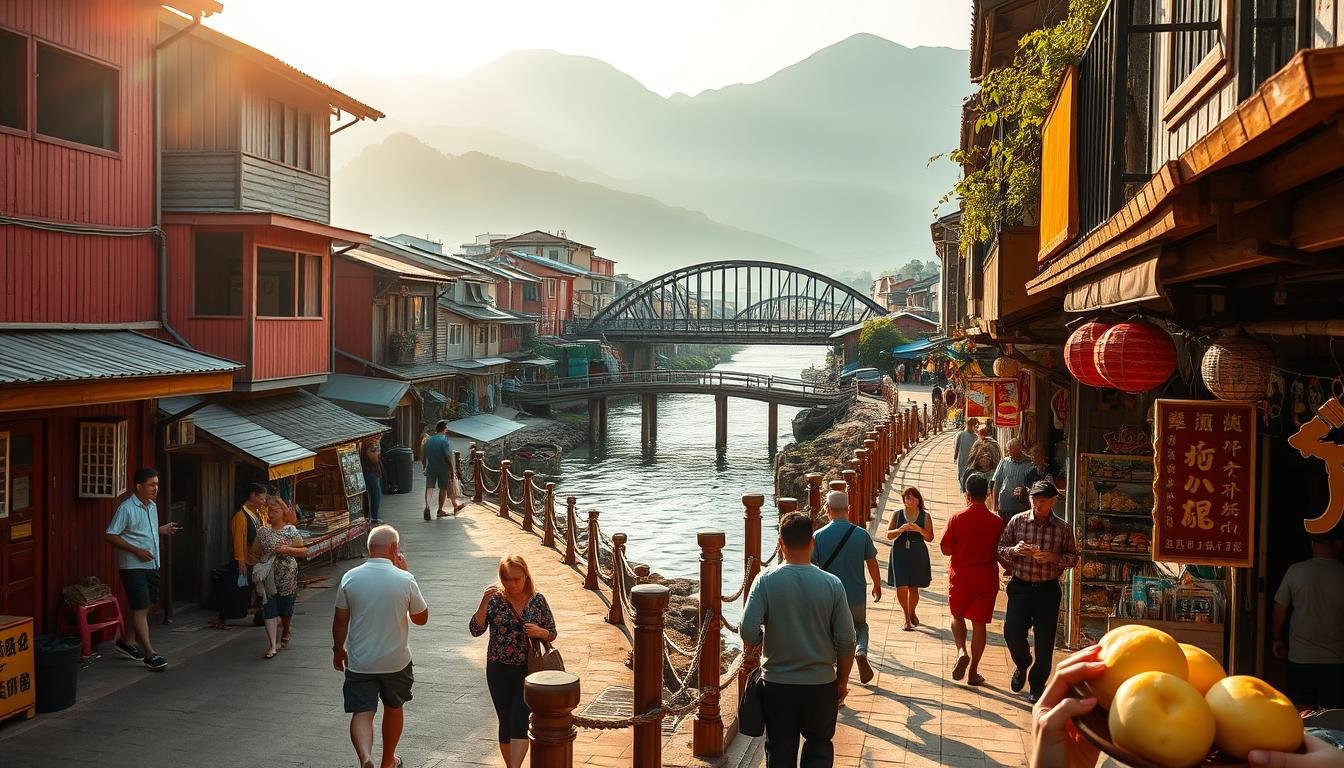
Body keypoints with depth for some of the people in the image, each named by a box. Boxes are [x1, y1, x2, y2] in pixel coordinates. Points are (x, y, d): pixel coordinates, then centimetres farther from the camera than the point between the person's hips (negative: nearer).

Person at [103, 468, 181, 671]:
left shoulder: (152, 506, 11)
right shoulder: (126, 508, -14)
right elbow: (109, 535, -16)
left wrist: (162, 530, 8)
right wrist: (136, 550, -20)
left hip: (151, 565, 8)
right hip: (133, 566, -8)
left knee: (144, 608, 14)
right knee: (141, 609, -9)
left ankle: (124, 641, 30)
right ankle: (150, 654, -10)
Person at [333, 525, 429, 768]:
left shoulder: (350, 577, -8)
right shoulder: (405, 580, -13)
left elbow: (340, 621, -1)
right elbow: (421, 619, 1)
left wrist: (338, 650, 16)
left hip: (359, 661, 0)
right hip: (396, 661, 0)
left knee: (362, 714, 1)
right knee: (393, 708, 22)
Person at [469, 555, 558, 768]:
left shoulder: (537, 601, -3)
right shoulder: (495, 599, -6)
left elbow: (552, 634, 6)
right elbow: (475, 630, -12)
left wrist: (540, 632, -16)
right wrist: (484, 603, -25)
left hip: (528, 670, -1)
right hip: (499, 670, 1)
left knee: (520, 720, -11)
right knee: (506, 722, 9)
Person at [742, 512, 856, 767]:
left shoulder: (766, 580, -13)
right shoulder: (832, 584, -10)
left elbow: (748, 631, -19)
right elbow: (846, 641, -6)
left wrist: (752, 647, 4)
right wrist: (842, 680, 8)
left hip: (777, 682, 0)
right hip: (821, 682, 0)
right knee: (819, 745, 20)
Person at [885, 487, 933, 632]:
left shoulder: (925, 516, 2)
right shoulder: (897, 515, 4)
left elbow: (930, 538, -2)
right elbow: (889, 535, 0)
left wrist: (919, 530, -20)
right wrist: (901, 529, -19)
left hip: (918, 555, 0)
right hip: (899, 554, 0)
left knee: (914, 587, 7)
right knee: (901, 587, -8)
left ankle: (912, 613, 35)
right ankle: (907, 618, 11)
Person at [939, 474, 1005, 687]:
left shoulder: (956, 518, -10)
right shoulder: (996, 521, -7)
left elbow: (945, 549, -8)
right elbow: (1000, 552, 1)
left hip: (960, 576, -1)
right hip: (986, 578, 1)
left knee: (957, 616, 19)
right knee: (979, 623, 8)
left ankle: (961, 651, -6)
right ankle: (973, 672, 12)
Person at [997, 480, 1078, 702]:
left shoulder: (1063, 529, -3)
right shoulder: (1017, 521, -2)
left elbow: (1073, 558, 4)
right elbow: (1000, 548, 5)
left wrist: (1054, 558, -16)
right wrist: (1014, 550, -17)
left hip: (1048, 590, 0)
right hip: (1020, 587, 0)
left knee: (1045, 641, 4)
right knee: (1012, 631, -9)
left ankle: (1037, 685, 22)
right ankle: (1022, 665, 24)